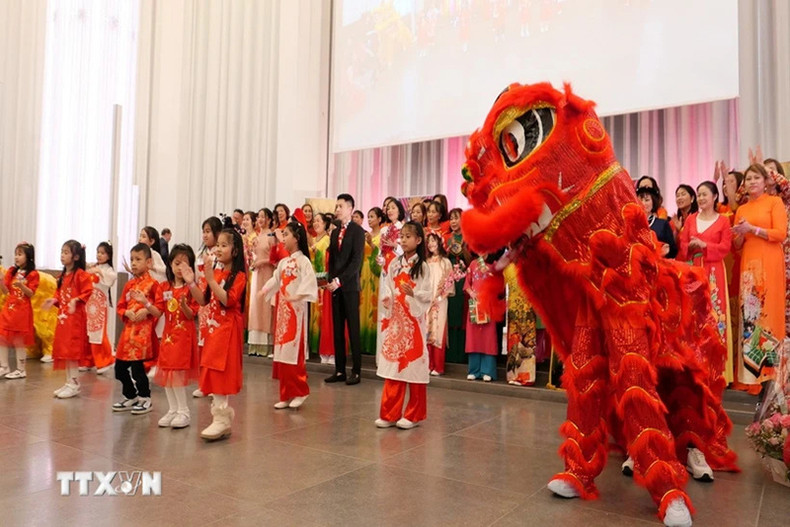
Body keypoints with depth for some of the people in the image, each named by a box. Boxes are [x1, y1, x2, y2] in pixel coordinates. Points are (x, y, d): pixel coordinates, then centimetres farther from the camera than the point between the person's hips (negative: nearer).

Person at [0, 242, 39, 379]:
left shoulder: (33, 274, -5)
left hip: (22, 310, -5)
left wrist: (21, 285, -26)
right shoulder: (11, 271, 9)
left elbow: (31, 293, -9)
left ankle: (21, 369, 10)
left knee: (19, 341, 0)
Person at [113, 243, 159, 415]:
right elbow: (120, 307, 14)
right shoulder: (129, 285, 13)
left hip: (144, 331, -7)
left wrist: (147, 309, -23)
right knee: (120, 367, 11)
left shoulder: (152, 283, -7)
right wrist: (127, 313, -6)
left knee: (137, 365, -5)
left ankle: (145, 399, 13)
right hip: (128, 330, 7)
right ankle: (130, 397, 29)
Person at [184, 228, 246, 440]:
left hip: (228, 329, -8)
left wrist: (210, 279, -26)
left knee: (219, 373, -7)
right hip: (213, 327, 8)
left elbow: (228, 300, -24)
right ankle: (224, 414, 22)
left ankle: (221, 419, 0)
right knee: (213, 374, 11)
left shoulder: (238, 276, -10)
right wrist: (191, 283, -3)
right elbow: (204, 300, 11)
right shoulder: (216, 273, 11)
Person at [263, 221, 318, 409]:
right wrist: (264, 291, 0)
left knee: (294, 352, -6)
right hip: (282, 310, 8)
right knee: (282, 352, 9)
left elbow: (309, 282, -20)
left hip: (296, 311, -8)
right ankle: (286, 395, 17)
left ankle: (300, 392, 8)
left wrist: (296, 296, -29)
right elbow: (276, 280, 14)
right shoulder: (283, 262, 14)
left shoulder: (303, 260, -9)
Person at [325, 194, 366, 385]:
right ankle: (339, 370, 13)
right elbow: (331, 259, 17)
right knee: (337, 329, 7)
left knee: (353, 329, -2)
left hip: (350, 286, -6)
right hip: (335, 286, 6)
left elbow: (357, 260, -13)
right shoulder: (335, 232, 17)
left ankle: (356, 371, 4)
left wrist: (339, 280, -15)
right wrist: (331, 280, 2)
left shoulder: (357, 231, -4)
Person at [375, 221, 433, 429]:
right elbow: (387, 287, 9)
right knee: (393, 365, 6)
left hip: (413, 321, -4)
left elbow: (428, 295, -9)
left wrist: (413, 293, -26)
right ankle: (389, 414, 14)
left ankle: (413, 415, 14)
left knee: (413, 365, 1)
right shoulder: (395, 264, 10)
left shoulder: (422, 266, -4)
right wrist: (386, 299, -11)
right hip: (395, 320, 4)